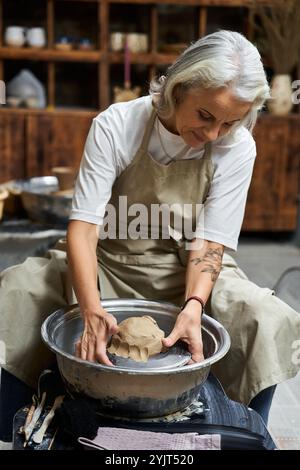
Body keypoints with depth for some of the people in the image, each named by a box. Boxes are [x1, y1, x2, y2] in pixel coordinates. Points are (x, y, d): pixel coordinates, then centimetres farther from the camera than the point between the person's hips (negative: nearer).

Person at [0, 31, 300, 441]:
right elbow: (84, 225, -22)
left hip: (188, 274, 0)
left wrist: (193, 306, -31)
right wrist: (92, 309, -37)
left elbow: (210, 241, -13)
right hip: (110, 266, 1)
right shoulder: (116, 126, -18)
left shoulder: (237, 148, -14)